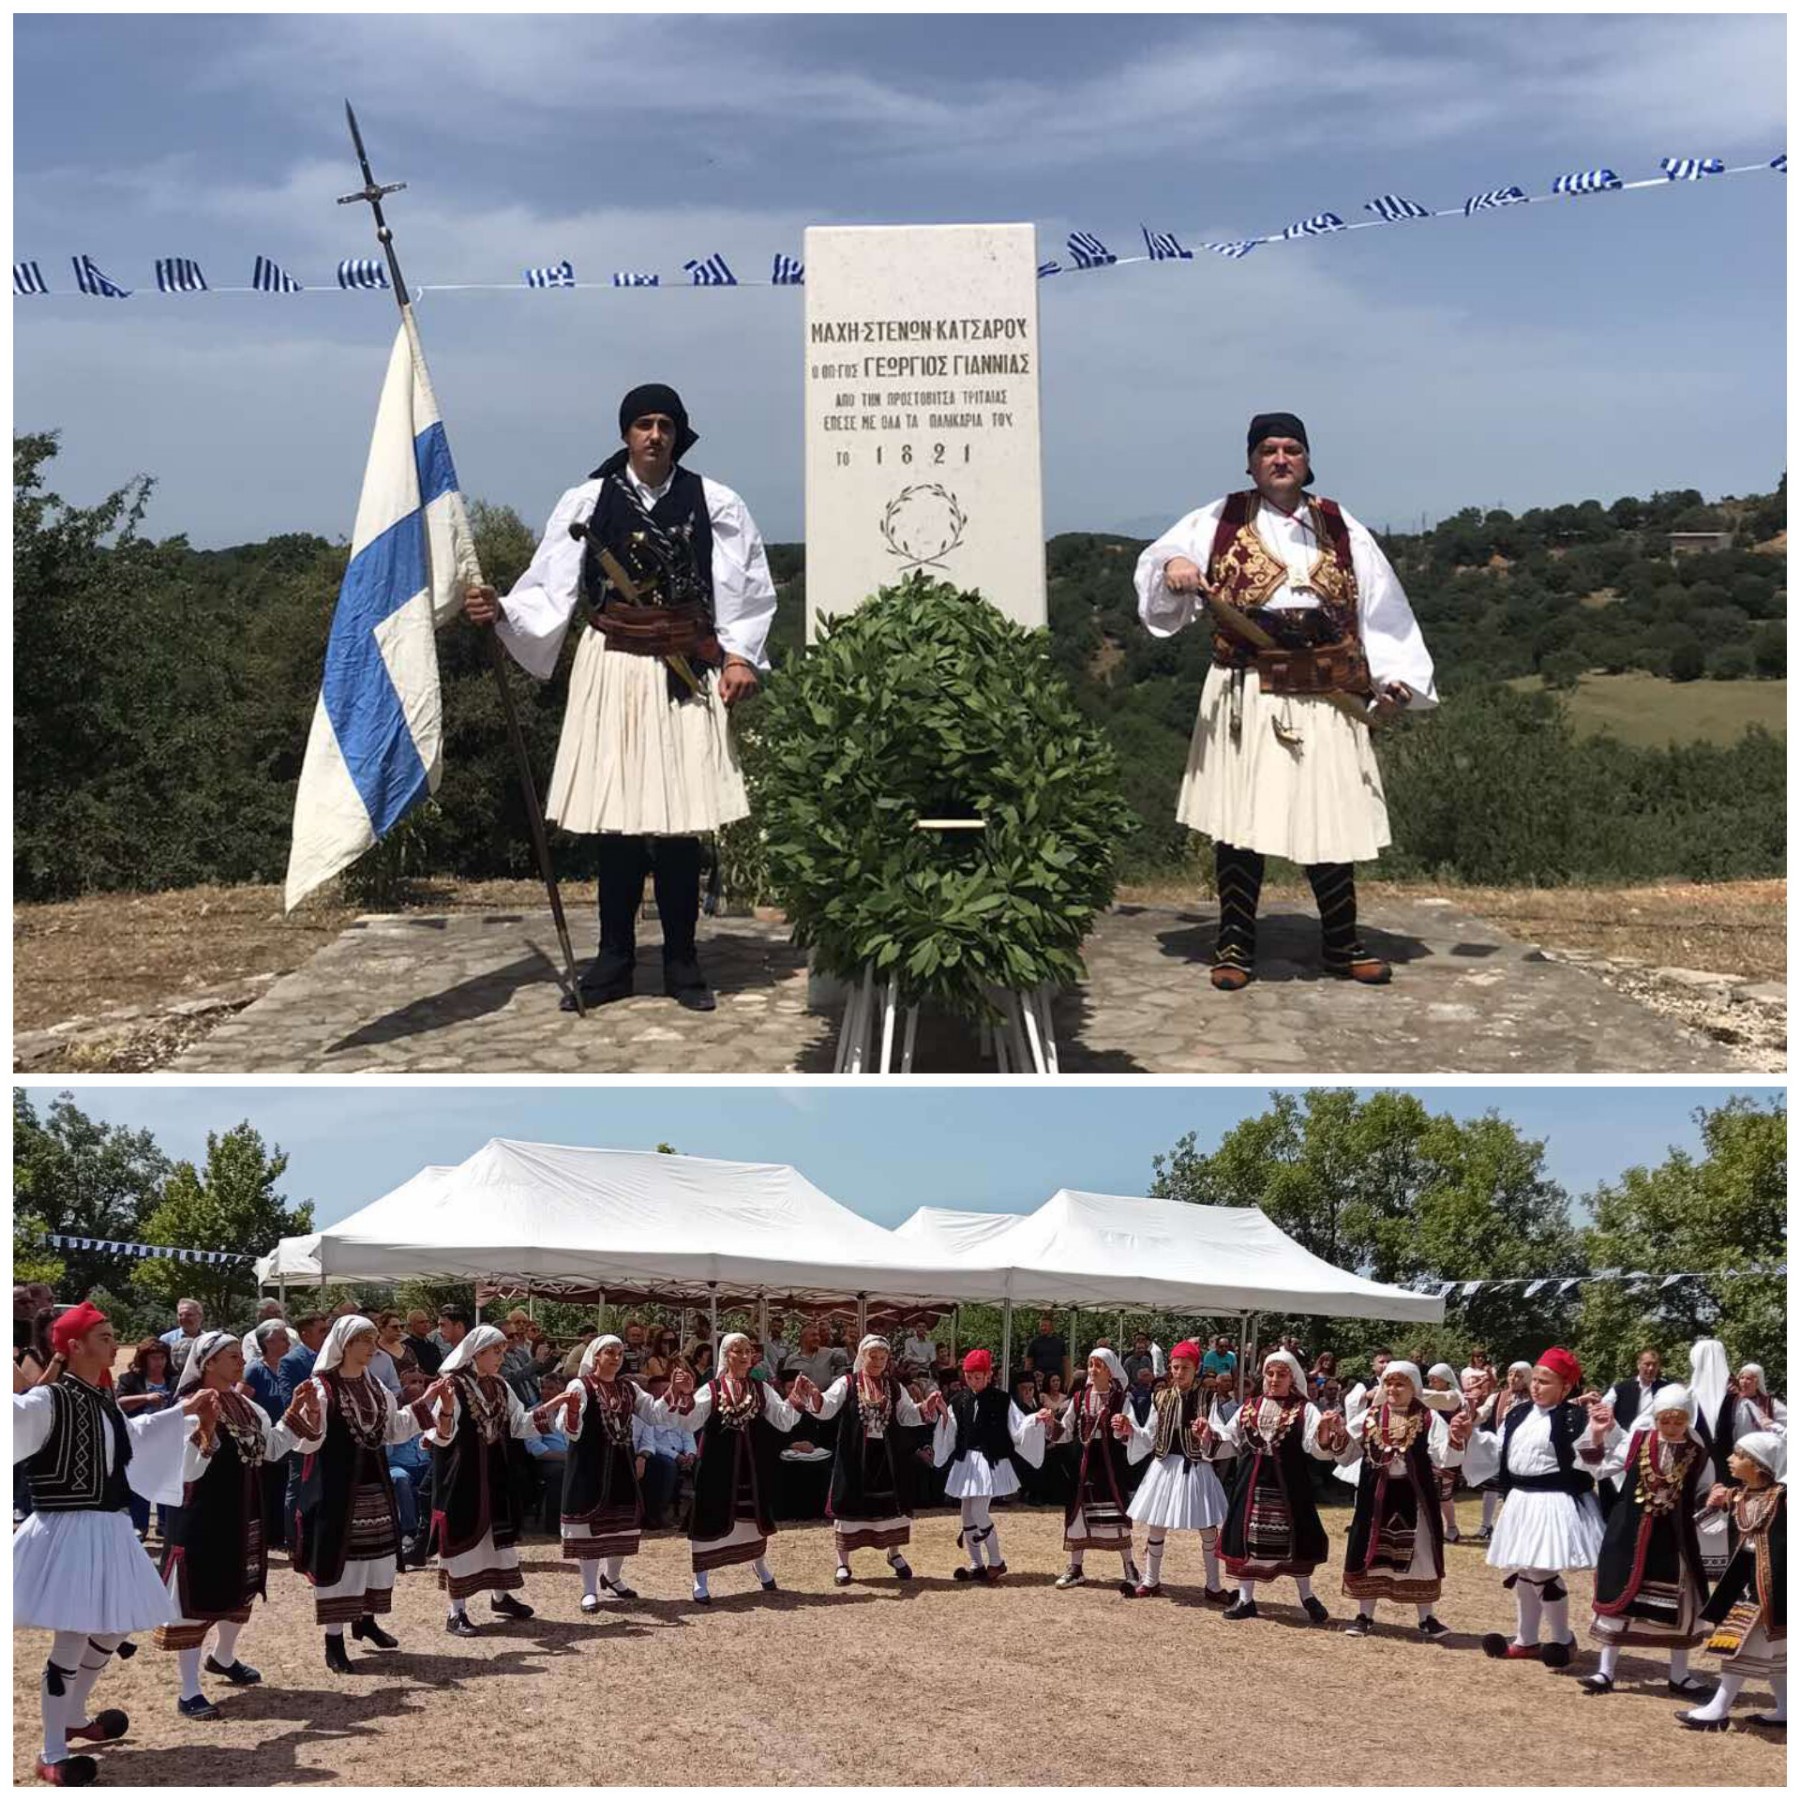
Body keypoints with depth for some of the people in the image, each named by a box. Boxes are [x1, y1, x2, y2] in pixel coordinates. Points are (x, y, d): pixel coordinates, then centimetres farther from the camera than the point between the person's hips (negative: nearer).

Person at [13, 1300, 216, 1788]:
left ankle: (73, 1718, 41)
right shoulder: (50, 1399, -17)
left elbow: (131, 1435, 30)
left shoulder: (103, 1400, 9)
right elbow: (15, 1417, -37)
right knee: (72, 1641, -5)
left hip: (107, 1529, 9)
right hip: (68, 1530, -9)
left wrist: (185, 1410, 35)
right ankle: (51, 1755, 8)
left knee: (114, 1630, 20)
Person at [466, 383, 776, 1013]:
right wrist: (502, 610, -16)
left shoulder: (715, 505, 2)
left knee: (681, 817, 0)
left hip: (685, 674, 0)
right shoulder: (588, 503, 3)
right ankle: (614, 959, 12)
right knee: (615, 815, 2)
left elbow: (747, 589, 8)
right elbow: (550, 590, 0)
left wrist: (740, 656, -1)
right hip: (613, 670, 0)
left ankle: (681, 960, 11)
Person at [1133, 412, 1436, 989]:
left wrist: (1395, 679, -2)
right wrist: (1173, 567, -24)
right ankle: (1235, 945, 9)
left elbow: (1381, 610, 10)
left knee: (1330, 817, 5)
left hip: (1326, 699, 2)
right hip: (1243, 697, -2)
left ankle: (1342, 946, 17)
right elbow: (1157, 564, 0)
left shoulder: (1341, 530, 11)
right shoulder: (1218, 523, 6)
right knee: (1239, 818, -2)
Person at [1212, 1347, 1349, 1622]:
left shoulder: (1304, 1410, -3)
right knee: (1245, 1536, 5)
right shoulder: (1249, 1408, 8)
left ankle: (1307, 1596, 23)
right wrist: (1210, 1434, -5)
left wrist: (1326, 1429, -35)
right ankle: (1245, 1598, 17)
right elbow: (1230, 1442, 13)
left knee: (1295, 1537, 4)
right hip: (1252, 1482, 3)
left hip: (1288, 1483, -3)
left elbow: (1318, 1446, -15)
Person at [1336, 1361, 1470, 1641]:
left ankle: (1426, 1617, 19)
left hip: (1414, 1495, -2)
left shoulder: (1429, 1420, -3)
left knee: (1419, 1553, 6)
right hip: (1376, 1495, 2)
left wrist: (1456, 1439, -28)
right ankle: (1364, 1615, 18)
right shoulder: (1368, 1418, 3)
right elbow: (1348, 1455, 8)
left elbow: (1444, 1459, -11)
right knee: (1369, 1552, 6)